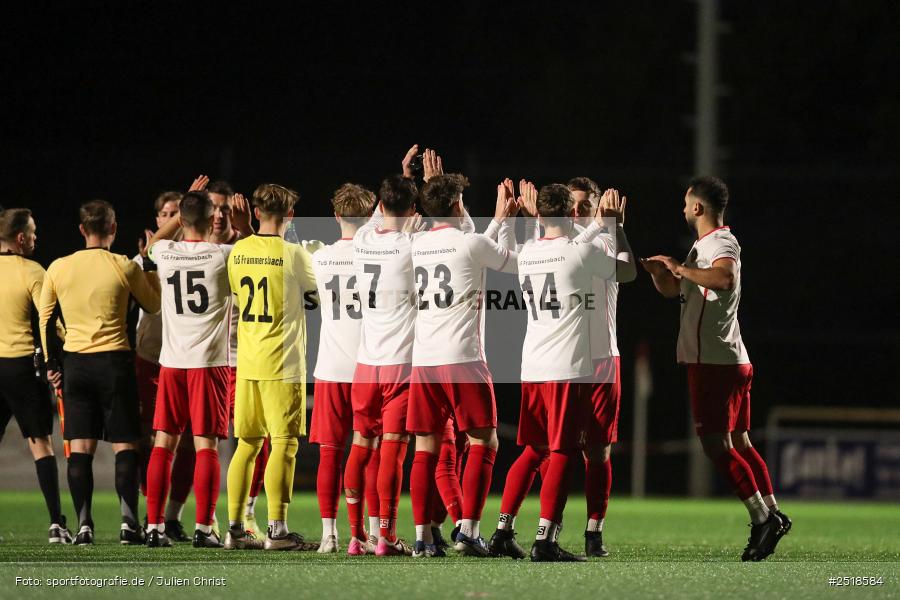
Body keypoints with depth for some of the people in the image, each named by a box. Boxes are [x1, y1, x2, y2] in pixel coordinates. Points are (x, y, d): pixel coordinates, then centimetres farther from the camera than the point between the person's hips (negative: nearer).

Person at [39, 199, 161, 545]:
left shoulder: (57, 269, 3)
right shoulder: (125, 267, -6)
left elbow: (45, 319, 11)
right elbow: (153, 306, 8)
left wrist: (51, 361, 22)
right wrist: (150, 267, 21)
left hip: (75, 362, 2)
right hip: (114, 361, -2)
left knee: (80, 448, 4)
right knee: (125, 445, 3)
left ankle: (83, 524, -3)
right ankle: (128, 521, -8)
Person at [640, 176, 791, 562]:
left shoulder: (721, 243, -12)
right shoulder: (704, 246, 21)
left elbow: (726, 278, -35)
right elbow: (674, 291, 31)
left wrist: (681, 268, -26)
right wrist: (659, 272, 10)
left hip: (714, 362, -10)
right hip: (733, 361, 10)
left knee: (715, 444, -10)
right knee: (739, 443, 11)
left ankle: (762, 518, -11)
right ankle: (771, 514, 11)